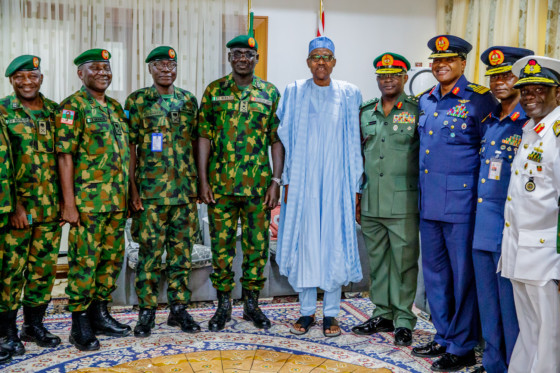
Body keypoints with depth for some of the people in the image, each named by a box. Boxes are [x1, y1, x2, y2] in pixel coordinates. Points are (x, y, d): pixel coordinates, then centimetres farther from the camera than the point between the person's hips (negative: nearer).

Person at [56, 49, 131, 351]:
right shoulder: (72, 107, -5)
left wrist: (128, 193, 17)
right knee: (84, 261, -1)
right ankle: (80, 325, 11)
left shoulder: (115, 107, 17)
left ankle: (99, 314, 26)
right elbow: (65, 156, -11)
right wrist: (68, 202, -16)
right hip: (88, 201, -7)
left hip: (117, 201, 7)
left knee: (112, 258, 12)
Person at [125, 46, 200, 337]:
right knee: (150, 252, 1)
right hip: (150, 191, -3)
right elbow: (129, 146, -1)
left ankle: (179, 308, 20)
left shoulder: (188, 100, 11)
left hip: (184, 191, 3)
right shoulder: (137, 101, 1)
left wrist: (197, 181, 10)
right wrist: (132, 188, -8)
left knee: (181, 251, 8)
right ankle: (147, 311, 14)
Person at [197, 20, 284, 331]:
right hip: (220, 184, 0)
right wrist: (203, 180, -4)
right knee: (221, 245, 6)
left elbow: (277, 140, 5)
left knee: (257, 245, 7)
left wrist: (276, 181, -3)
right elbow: (204, 136, 4)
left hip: (259, 184, 0)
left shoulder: (270, 93, 6)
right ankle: (224, 305, 21)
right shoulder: (215, 91, 6)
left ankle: (252, 303, 22)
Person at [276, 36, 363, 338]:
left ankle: (331, 313, 15)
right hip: (303, 181, 1)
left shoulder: (349, 95, 6)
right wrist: (287, 181, 0)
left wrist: (354, 186, 0)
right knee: (304, 240, 4)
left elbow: (353, 143, 4)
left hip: (336, 180, 0)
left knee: (335, 243, 2)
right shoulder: (295, 93, 7)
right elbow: (286, 140, 6)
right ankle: (307, 311, 18)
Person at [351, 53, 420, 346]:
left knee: (404, 261, 2)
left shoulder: (418, 111, -1)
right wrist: (356, 198, 15)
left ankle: (404, 319, 16)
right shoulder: (366, 113, 13)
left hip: (403, 204, -5)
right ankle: (383, 314, 27)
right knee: (377, 261, 13)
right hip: (371, 204, 5)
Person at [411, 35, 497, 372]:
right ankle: (443, 337, 31)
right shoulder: (425, 101, 13)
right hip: (429, 202, 7)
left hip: (461, 202, -7)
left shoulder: (480, 99, -6)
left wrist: (481, 195, -7)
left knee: (463, 274, 3)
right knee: (434, 271, 15)